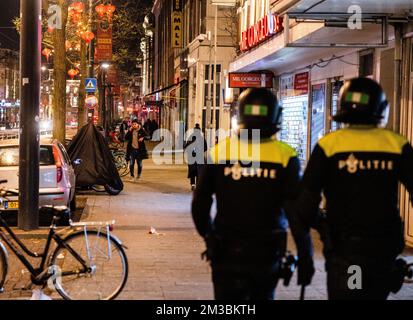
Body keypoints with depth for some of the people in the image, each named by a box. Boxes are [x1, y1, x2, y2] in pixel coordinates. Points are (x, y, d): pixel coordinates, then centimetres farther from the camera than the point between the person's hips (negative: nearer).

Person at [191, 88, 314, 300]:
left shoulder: (219, 151, -5)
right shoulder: (285, 156, -9)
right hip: (268, 252, 1)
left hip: (227, 253, 0)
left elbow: (200, 204, 2)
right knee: (263, 295, 22)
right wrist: (305, 257, -6)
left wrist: (208, 235, 19)